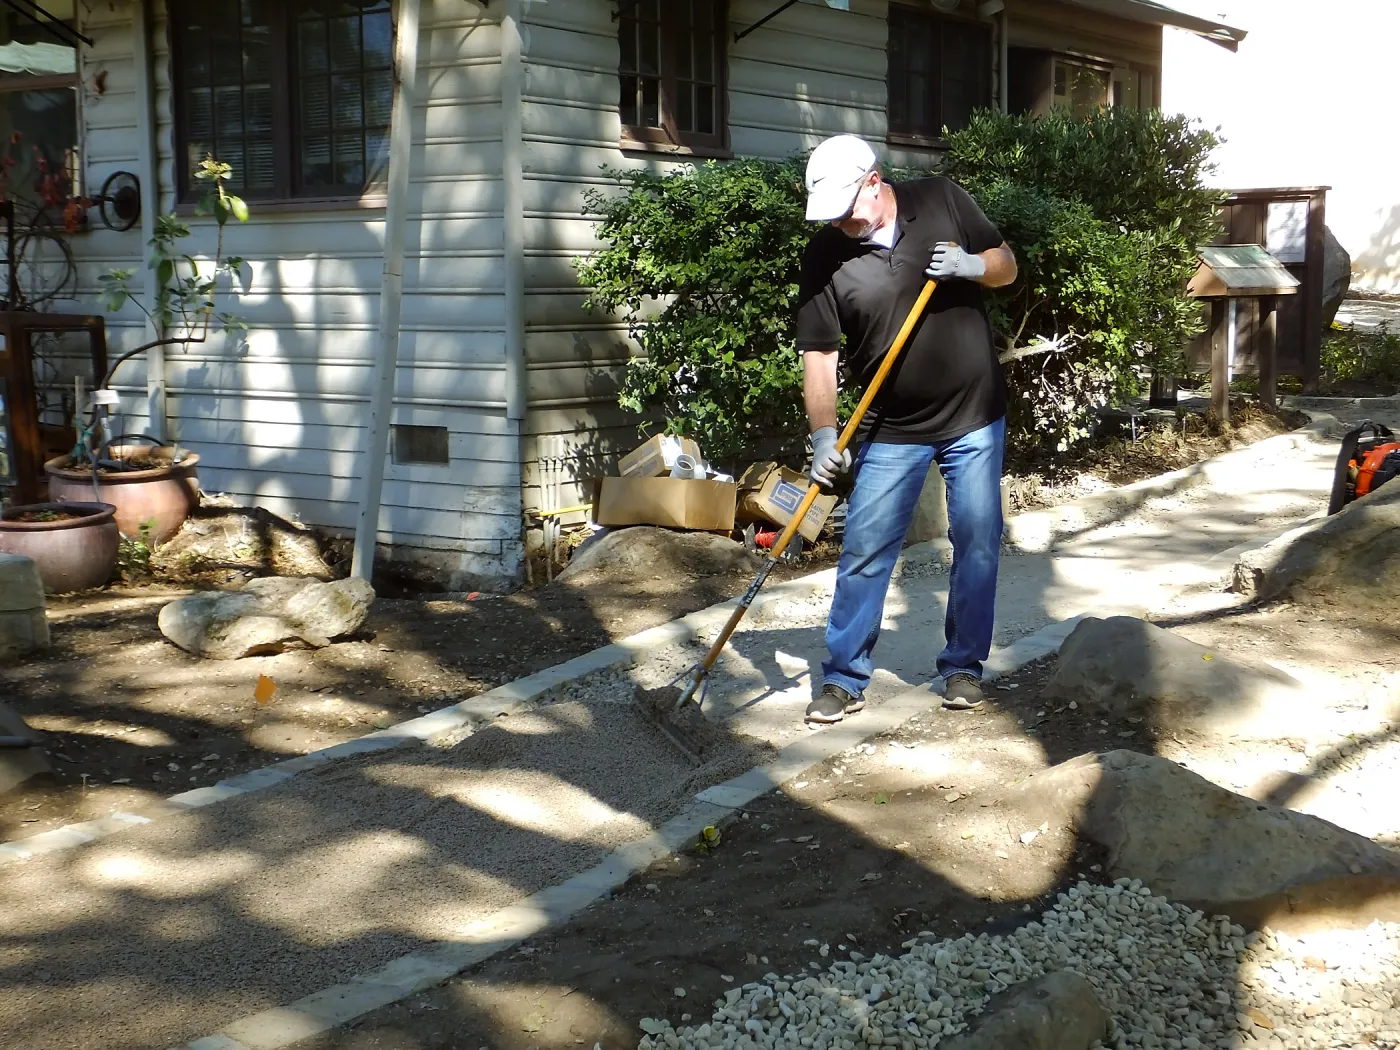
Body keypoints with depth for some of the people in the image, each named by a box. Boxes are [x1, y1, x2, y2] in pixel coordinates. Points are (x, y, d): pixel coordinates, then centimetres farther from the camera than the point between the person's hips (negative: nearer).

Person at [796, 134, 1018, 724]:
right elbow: (819, 353, -8)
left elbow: (1006, 267, 4)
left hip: (975, 416, 1)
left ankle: (963, 666, 21)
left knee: (977, 543, 5)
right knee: (864, 551, -1)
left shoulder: (943, 201, -6)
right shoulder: (825, 256, -9)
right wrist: (823, 436, -16)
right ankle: (844, 679, 10)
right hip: (892, 430, 0)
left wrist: (972, 265, -18)